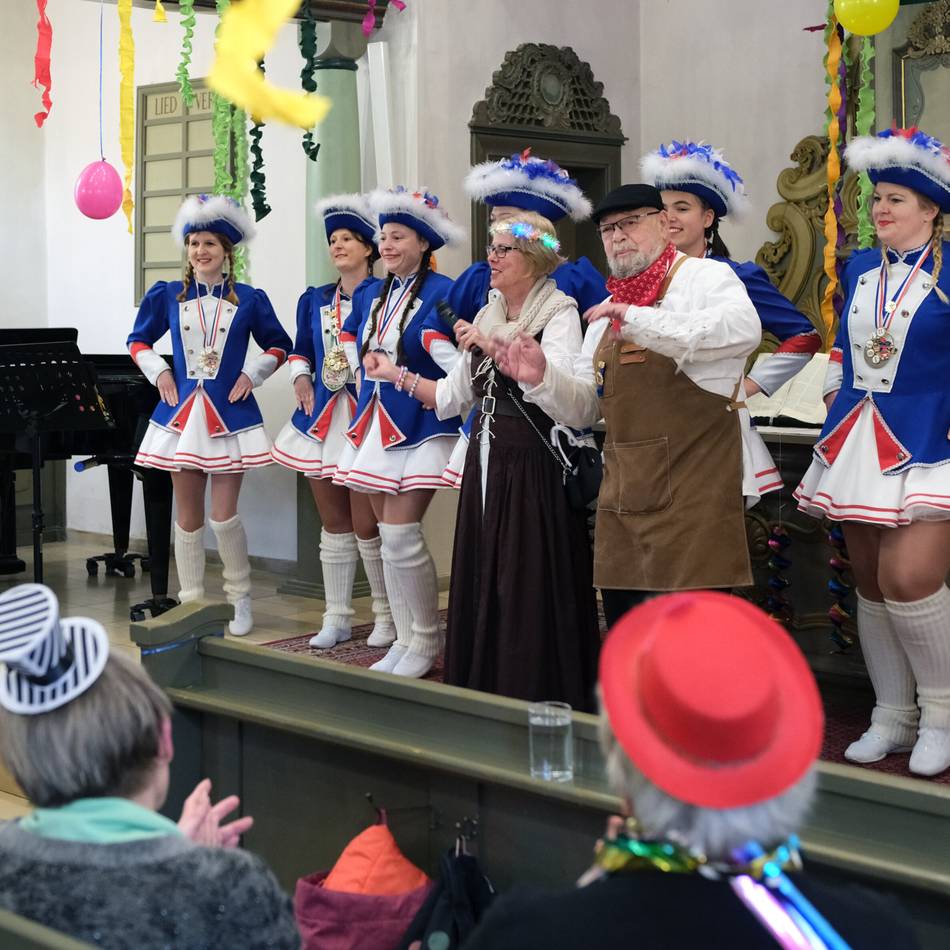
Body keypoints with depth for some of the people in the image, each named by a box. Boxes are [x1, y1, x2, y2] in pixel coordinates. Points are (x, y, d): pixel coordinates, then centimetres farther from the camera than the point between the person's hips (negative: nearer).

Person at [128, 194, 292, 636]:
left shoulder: (249, 299, 1)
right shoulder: (167, 295, 4)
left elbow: (279, 347, 12)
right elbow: (138, 342, 16)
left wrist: (251, 374, -1)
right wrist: (160, 373, 2)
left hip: (229, 415, -2)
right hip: (182, 413, 2)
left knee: (224, 516, -7)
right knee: (188, 517, 5)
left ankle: (240, 598, 13)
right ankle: (190, 604, 14)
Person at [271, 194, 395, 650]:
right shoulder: (314, 299, 15)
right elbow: (300, 351, 20)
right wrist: (301, 377, 2)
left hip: (365, 419, -6)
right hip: (322, 419, 6)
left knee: (366, 526, -6)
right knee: (333, 524, 10)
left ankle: (387, 616, 9)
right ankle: (336, 618, 17)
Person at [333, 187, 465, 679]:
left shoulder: (442, 292, -10)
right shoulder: (370, 295, 12)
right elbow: (352, 339, 31)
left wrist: (418, 383, -16)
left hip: (420, 427, -7)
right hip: (374, 425, 7)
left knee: (401, 533, -11)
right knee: (389, 535, 8)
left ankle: (426, 641, 3)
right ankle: (405, 638, 17)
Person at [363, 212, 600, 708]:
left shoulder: (559, 314, -6)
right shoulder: (487, 315, 16)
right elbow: (453, 396, 18)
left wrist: (494, 344, -20)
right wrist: (397, 374, 11)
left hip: (533, 464, -7)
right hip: (485, 460, 7)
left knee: (528, 584, -4)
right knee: (482, 582, 10)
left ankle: (535, 692, 6)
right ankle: (484, 691, 19)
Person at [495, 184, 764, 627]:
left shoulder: (705, 277, -1)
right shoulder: (606, 313, 21)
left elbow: (742, 329, -25)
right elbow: (584, 407, 20)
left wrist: (636, 319, -26)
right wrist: (542, 378, -2)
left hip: (694, 487, -7)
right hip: (623, 491, 7)